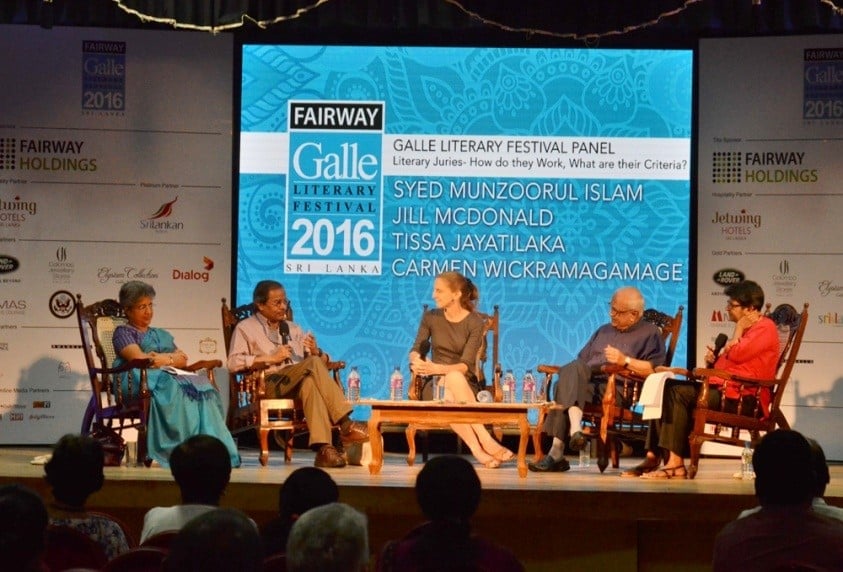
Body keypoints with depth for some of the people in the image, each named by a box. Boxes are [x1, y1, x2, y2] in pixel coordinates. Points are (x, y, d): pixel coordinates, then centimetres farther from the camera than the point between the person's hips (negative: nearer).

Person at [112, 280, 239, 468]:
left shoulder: (162, 335, 34)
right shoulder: (123, 332, 15)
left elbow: (183, 360, 18)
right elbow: (138, 358, -4)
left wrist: (163, 359, -3)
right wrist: (172, 358, 5)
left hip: (171, 377, 6)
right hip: (141, 380, -6)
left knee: (202, 387, -29)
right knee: (178, 390, -39)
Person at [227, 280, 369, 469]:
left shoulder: (293, 328, 29)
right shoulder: (245, 328, 13)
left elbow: (321, 359, 23)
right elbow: (233, 362, -4)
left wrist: (315, 351, -1)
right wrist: (270, 358, -10)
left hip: (299, 383, 4)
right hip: (271, 384, -4)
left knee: (310, 382, -37)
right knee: (313, 364, -31)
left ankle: (323, 448, -52)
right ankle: (345, 425, -40)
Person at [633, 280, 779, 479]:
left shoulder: (765, 328, -8)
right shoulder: (746, 328, 24)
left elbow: (737, 355, -20)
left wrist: (738, 329, -4)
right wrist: (715, 359, 10)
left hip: (741, 399, -10)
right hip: (722, 389, 10)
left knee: (678, 392, -23)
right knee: (666, 389, -3)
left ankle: (675, 462, -23)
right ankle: (653, 456, -13)